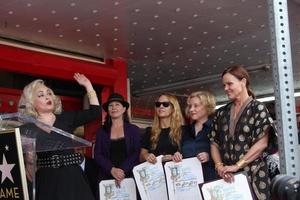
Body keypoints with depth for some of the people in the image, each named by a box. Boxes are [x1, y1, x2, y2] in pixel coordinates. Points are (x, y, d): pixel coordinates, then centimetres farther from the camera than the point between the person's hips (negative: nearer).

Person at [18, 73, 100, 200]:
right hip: (45, 181, -1)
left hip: (71, 177, 2)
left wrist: (88, 85, 4)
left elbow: (94, 112, 4)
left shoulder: (66, 118, 7)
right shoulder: (27, 128, 2)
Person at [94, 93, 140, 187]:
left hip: (129, 177, -1)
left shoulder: (134, 129, 7)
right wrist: (112, 169, -14)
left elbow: (136, 153, -1)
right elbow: (97, 155, 2)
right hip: (106, 177, 1)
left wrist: (123, 170, -16)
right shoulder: (101, 132, 10)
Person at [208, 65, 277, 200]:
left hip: (252, 173, -4)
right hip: (227, 176, 4)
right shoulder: (221, 113, 12)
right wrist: (219, 166, -6)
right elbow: (214, 142, 11)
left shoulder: (258, 108, -2)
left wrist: (237, 166, -15)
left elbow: (262, 143, -11)